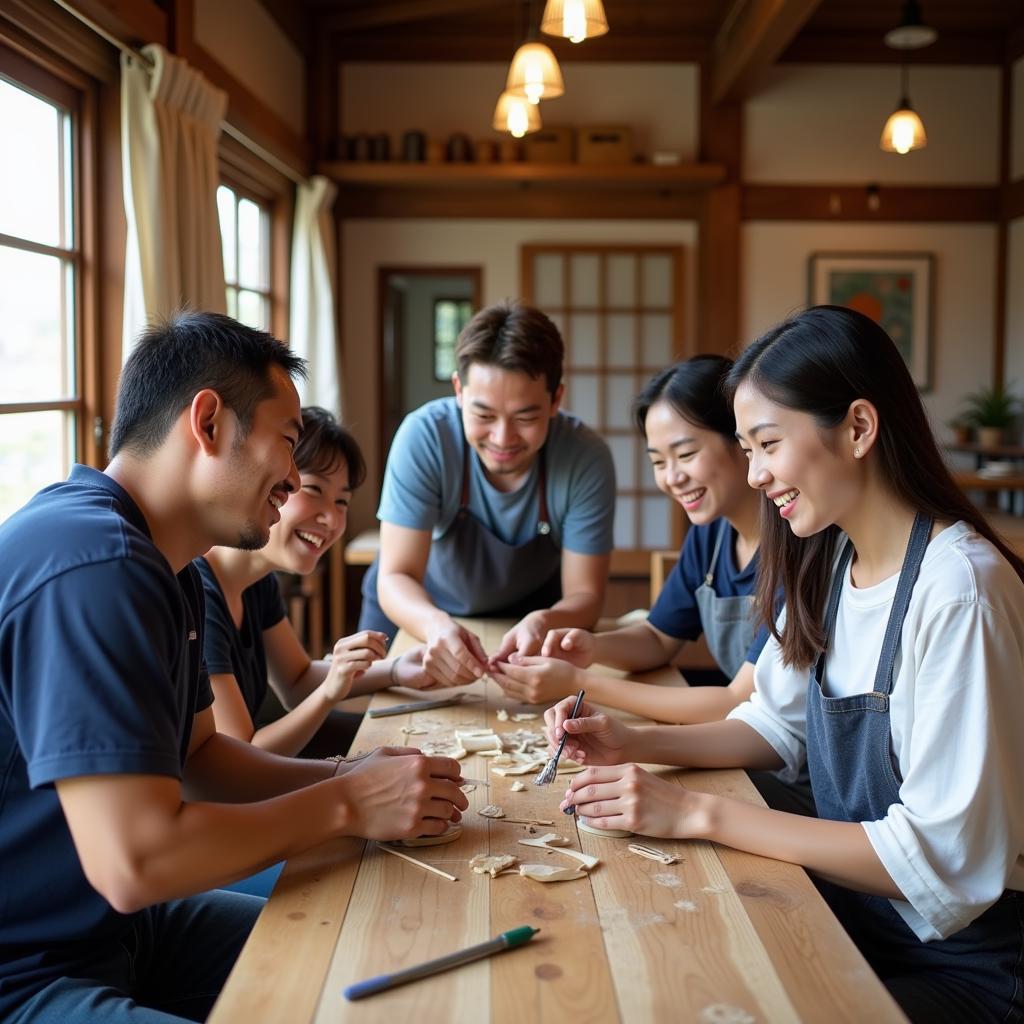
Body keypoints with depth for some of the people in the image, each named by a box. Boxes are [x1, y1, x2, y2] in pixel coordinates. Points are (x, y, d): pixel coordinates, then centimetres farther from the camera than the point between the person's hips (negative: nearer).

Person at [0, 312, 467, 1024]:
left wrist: (348, 776, -1)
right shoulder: (95, 566, -27)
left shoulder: (166, 568, 7)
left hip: (116, 924, 10)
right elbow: (133, 862, -30)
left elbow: (197, 754, 15)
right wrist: (345, 805, -17)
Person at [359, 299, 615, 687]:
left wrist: (543, 625, -46)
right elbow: (396, 575, -29)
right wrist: (436, 624, -52)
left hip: (533, 610, 3)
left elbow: (584, 594, -23)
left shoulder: (587, 458, -28)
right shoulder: (423, 436, -31)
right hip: (416, 610, -2)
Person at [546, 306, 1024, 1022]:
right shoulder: (828, 562, 2)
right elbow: (779, 725, 13)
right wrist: (633, 745, -3)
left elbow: (943, 857, -27)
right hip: (855, 909, 7)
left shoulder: (959, 591, -25)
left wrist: (699, 814, -26)